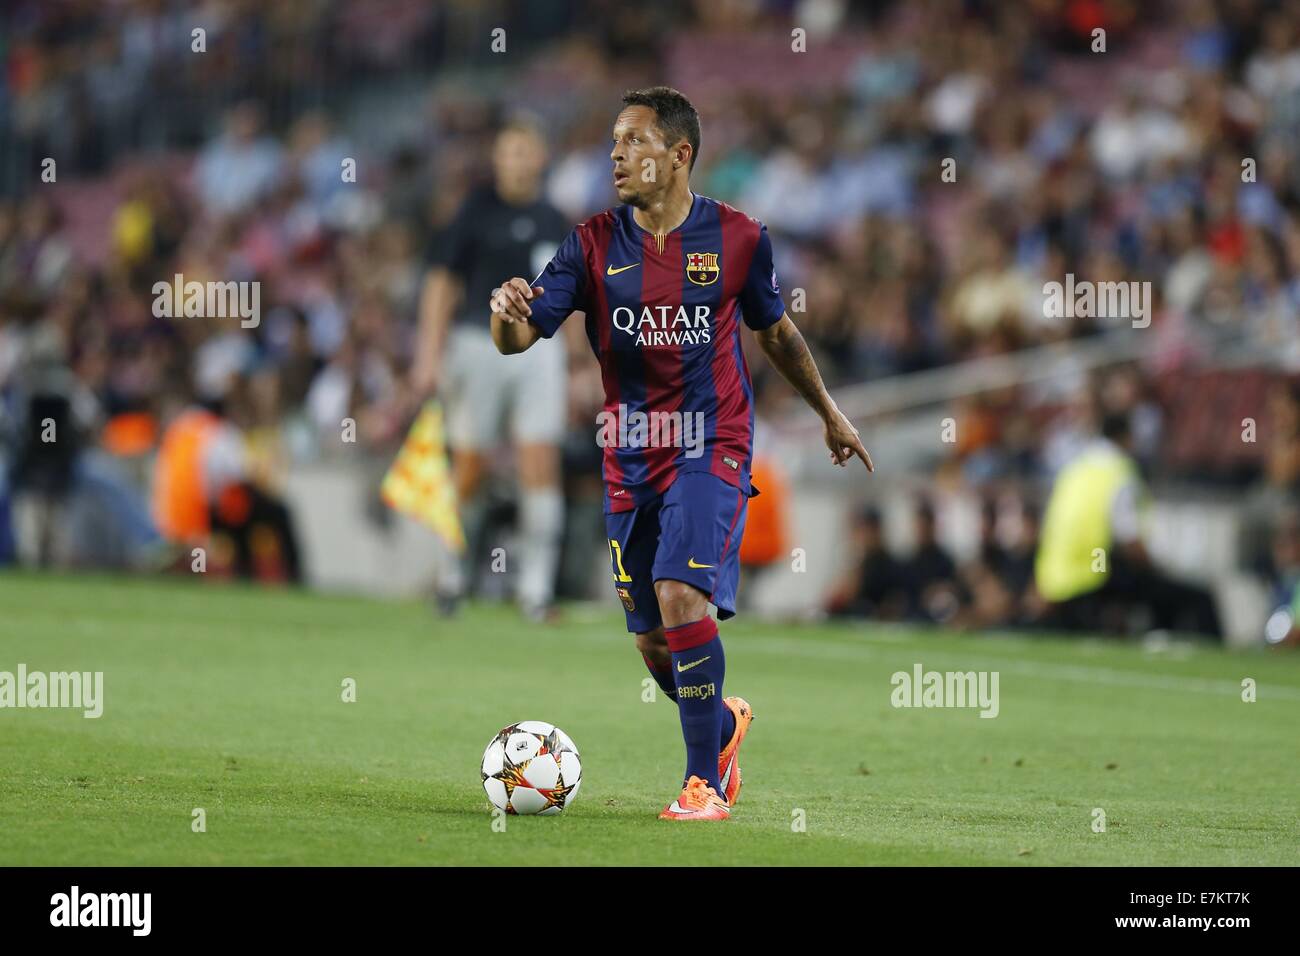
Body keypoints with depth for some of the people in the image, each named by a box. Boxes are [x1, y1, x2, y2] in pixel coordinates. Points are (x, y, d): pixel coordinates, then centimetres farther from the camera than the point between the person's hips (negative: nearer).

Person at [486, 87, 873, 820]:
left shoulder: (738, 238, -2)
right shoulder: (595, 244, -1)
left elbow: (777, 331, 15)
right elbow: (519, 337, -8)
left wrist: (829, 412, 24)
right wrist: (508, 312, -32)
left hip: (711, 448, -3)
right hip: (631, 456, 3)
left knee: (682, 596, -23)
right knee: (654, 642, 8)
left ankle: (705, 782, -13)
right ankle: (724, 723, 40)